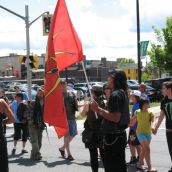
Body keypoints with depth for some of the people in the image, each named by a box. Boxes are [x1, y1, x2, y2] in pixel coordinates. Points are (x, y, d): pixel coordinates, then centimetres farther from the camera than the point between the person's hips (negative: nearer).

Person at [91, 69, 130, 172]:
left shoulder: (115, 95, -18)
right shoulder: (123, 93, 12)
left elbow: (115, 117, -25)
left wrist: (99, 110, -20)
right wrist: (100, 110, 14)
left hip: (113, 136, -10)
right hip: (121, 134, 10)